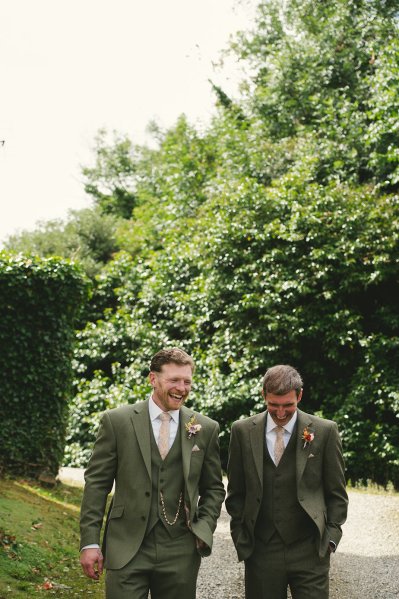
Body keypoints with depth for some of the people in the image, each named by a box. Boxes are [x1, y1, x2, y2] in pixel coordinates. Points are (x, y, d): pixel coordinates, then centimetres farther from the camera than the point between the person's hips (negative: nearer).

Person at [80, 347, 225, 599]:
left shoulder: (206, 429, 5)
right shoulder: (117, 421, -1)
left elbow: (214, 488, 14)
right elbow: (97, 482, 1)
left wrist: (204, 528, -2)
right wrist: (90, 542, -3)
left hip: (180, 550, 2)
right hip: (126, 548, -2)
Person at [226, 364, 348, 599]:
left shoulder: (325, 431, -1)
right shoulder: (243, 431, 4)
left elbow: (336, 493, 6)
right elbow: (236, 491, 10)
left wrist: (331, 536, 0)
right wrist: (240, 536, 5)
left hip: (310, 551, -1)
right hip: (261, 551, 2)